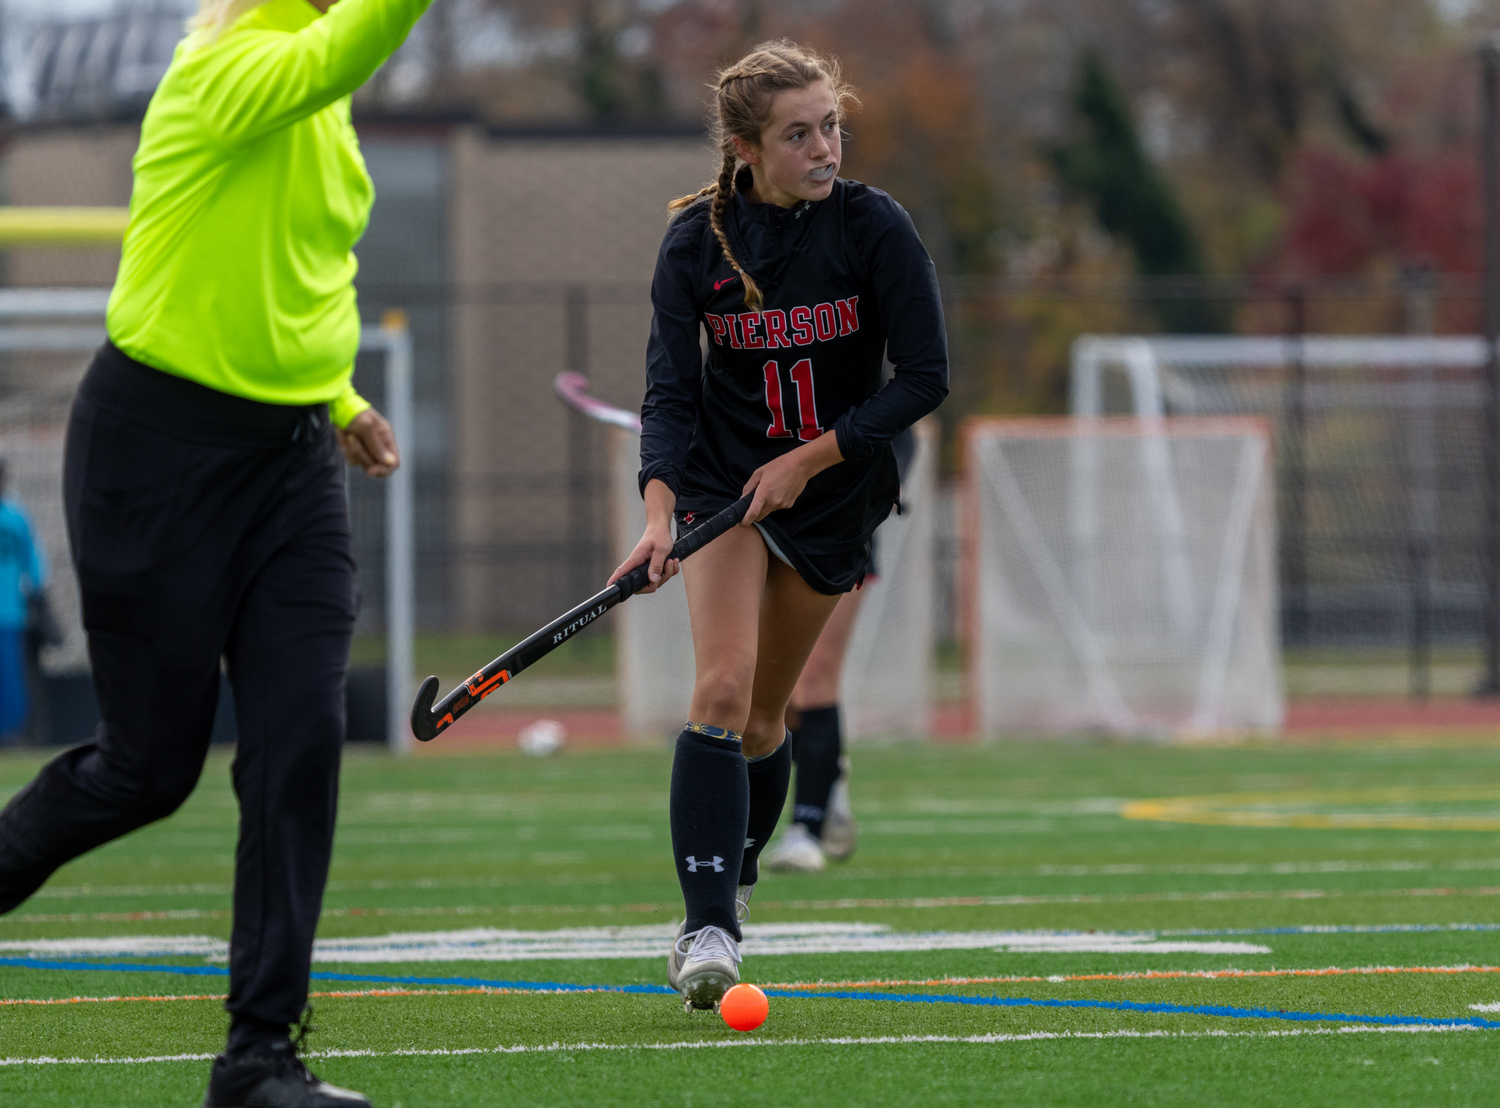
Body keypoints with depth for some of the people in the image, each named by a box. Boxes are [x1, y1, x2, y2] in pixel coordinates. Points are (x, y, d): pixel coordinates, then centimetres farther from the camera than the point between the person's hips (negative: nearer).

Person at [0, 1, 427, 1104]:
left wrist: (336, 399, 16)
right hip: (161, 445, -7)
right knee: (152, 765, 0)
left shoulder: (323, 109, 11)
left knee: (303, 739, -6)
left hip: (291, 455, 7)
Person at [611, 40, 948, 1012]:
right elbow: (670, 391, -13)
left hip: (834, 488, 1)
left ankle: (735, 883, 34)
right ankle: (708, 928, -23)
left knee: (763, 715, 9)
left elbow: (926, 377, -12)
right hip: (723, 480, -1)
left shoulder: (874, 228, -13)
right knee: (723, 686, -19)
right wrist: (661, 510, -28)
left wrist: (811, 457, -17)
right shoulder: (697, 240, -10)